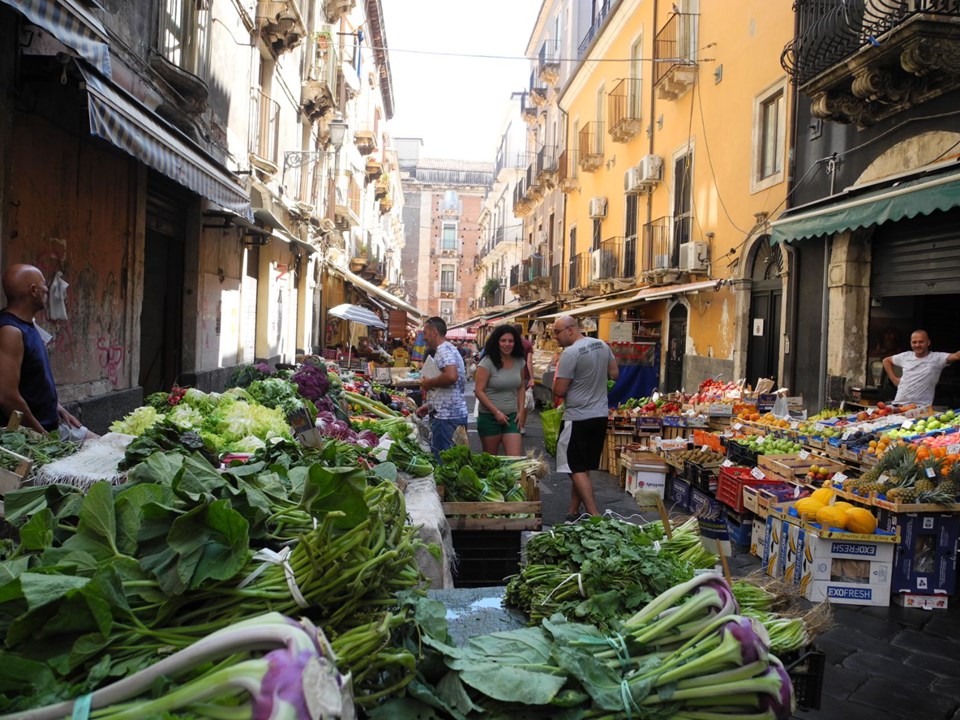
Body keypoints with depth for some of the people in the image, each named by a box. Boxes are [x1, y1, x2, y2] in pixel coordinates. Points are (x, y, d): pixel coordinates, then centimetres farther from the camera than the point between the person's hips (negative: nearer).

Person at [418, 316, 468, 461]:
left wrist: (429, 382, -15)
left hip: (446, 416, -10)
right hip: (456, 413, 10)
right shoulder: (448, 349, 19)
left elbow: (451, 376, -31)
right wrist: (429, 405, 20)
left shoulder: (443, 350, -13)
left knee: (441, 459, -6)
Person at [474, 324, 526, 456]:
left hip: (512, 417, 4)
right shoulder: (487, 362, -11)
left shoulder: (519, 362, 5)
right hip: (489, 416, -4)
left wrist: (521, 411, 6)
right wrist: (496, 412, -15)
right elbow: (479, 391, -12)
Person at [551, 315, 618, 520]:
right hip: (600, 416, 8)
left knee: (577, 470, -2)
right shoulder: (602, 345, 5)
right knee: (582, 468, 16)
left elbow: (559, 391, -17)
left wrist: (558, 372, 2)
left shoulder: (570, 353, -19)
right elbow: (614, 374, 15)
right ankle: (573, 513, 24)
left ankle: (595, 517, -8)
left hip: (578, 419, -8)